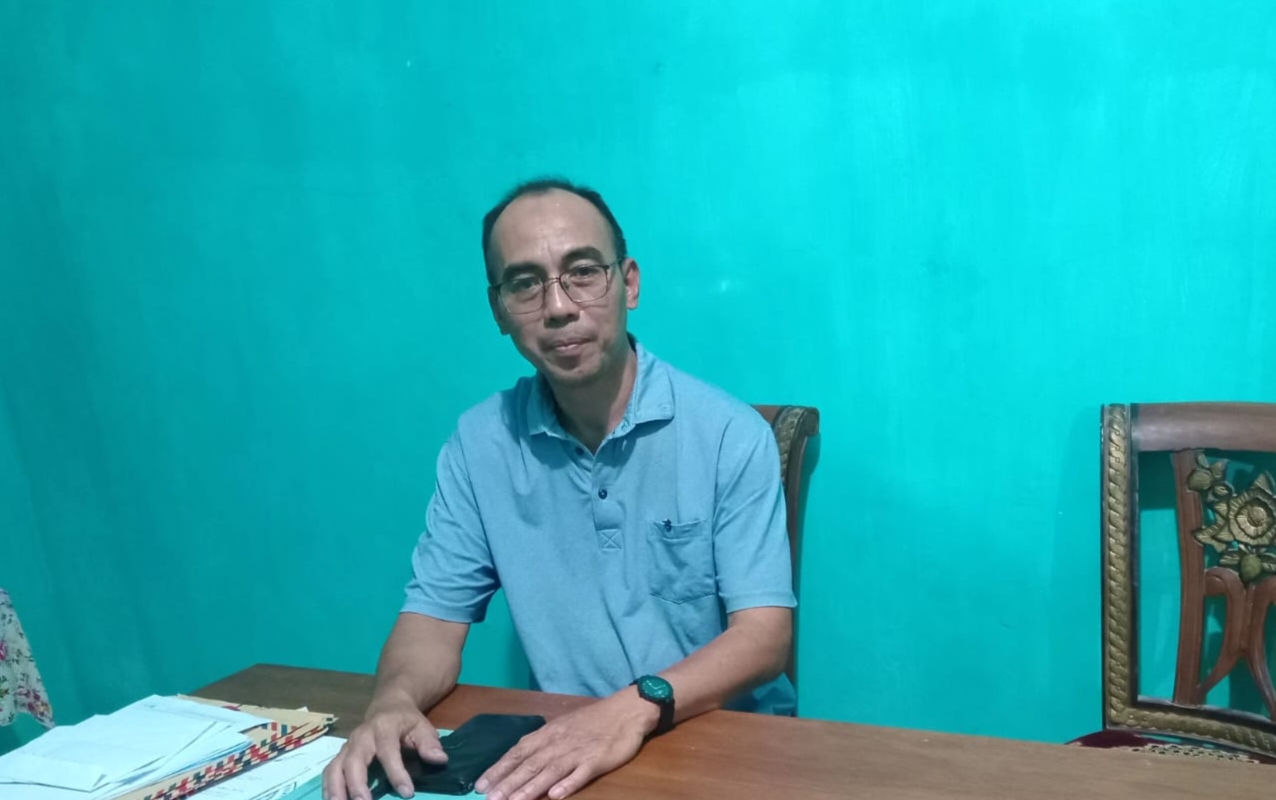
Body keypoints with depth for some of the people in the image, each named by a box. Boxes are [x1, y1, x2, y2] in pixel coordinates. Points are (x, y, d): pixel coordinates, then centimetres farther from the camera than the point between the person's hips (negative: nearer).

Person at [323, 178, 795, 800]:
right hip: (560, 750, 2)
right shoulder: (479, 444, 0)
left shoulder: (730, 434, -10)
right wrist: (394, 701, -22)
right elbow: (435, 616, -1)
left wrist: (638, 706, -30)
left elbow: (764, 633, -13)